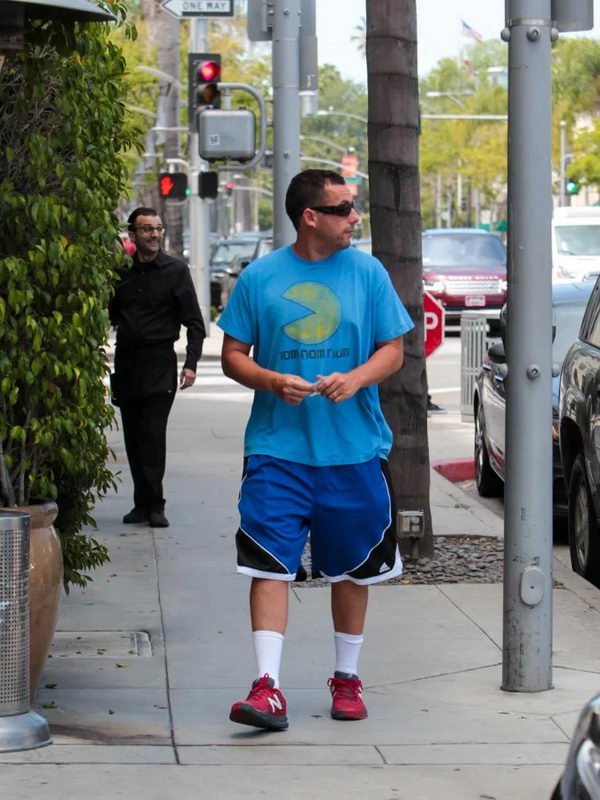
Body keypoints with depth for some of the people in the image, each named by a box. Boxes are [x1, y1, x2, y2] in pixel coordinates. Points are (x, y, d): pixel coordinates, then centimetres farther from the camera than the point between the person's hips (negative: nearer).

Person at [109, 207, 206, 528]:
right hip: (125, 363, 4)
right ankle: (143, 503, 12)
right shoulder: (121, 271, 8)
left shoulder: (175, 270, 0)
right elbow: (110, 316, 14)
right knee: (133, 437, 5)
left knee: (153, 435, -10)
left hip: (159, 363, -4)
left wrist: (191, 363, -10)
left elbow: (195, 323, -1)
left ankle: (153, 505, -7)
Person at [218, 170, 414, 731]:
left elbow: (392, 349, 5)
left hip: (354, 450, 2)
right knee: (270, 565, -10)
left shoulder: (368, 273, 4)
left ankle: (346, 678, 26)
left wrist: (355, 379, -15)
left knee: (352, 569, 11)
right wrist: (272, 381, -16)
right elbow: (233, 355, 4)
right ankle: (267, 688, -12)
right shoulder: (260, 278, 1)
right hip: (277, 449, -1)